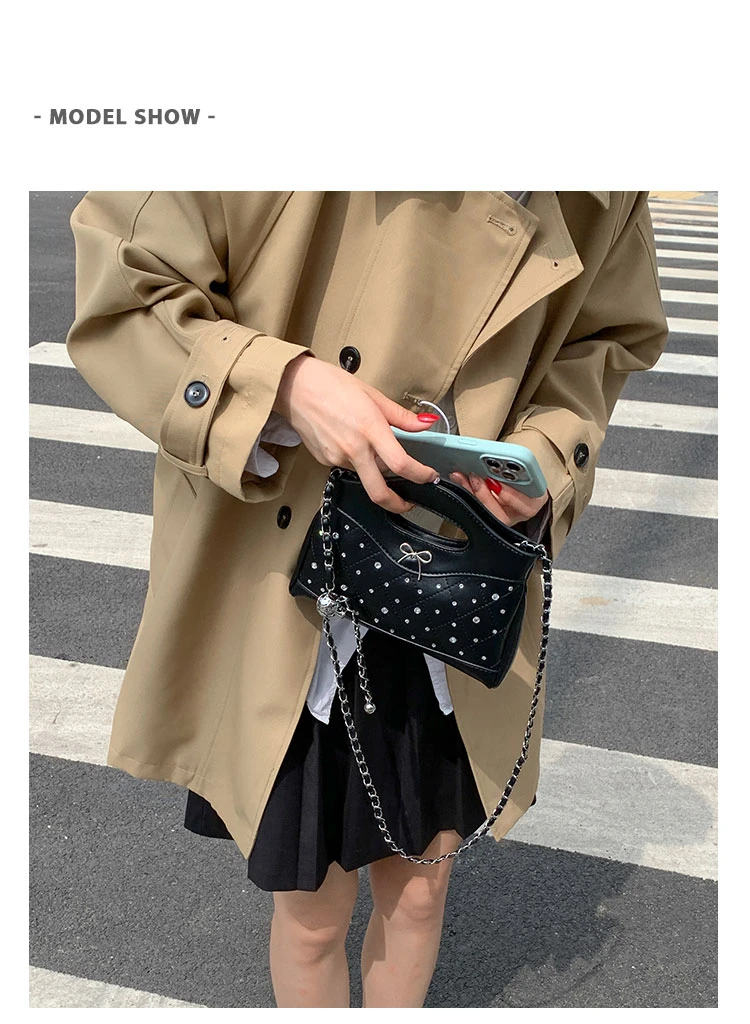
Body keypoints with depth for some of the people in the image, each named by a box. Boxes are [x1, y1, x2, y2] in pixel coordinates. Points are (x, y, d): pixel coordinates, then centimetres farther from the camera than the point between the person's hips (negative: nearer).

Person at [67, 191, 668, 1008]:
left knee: (419, 889, 22)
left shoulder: (600, 197, -7)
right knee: (313, 911, 17)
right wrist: (285, 383, -31)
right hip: (283, 609, -2)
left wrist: (543, 458, -13)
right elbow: (117, 298, -14)